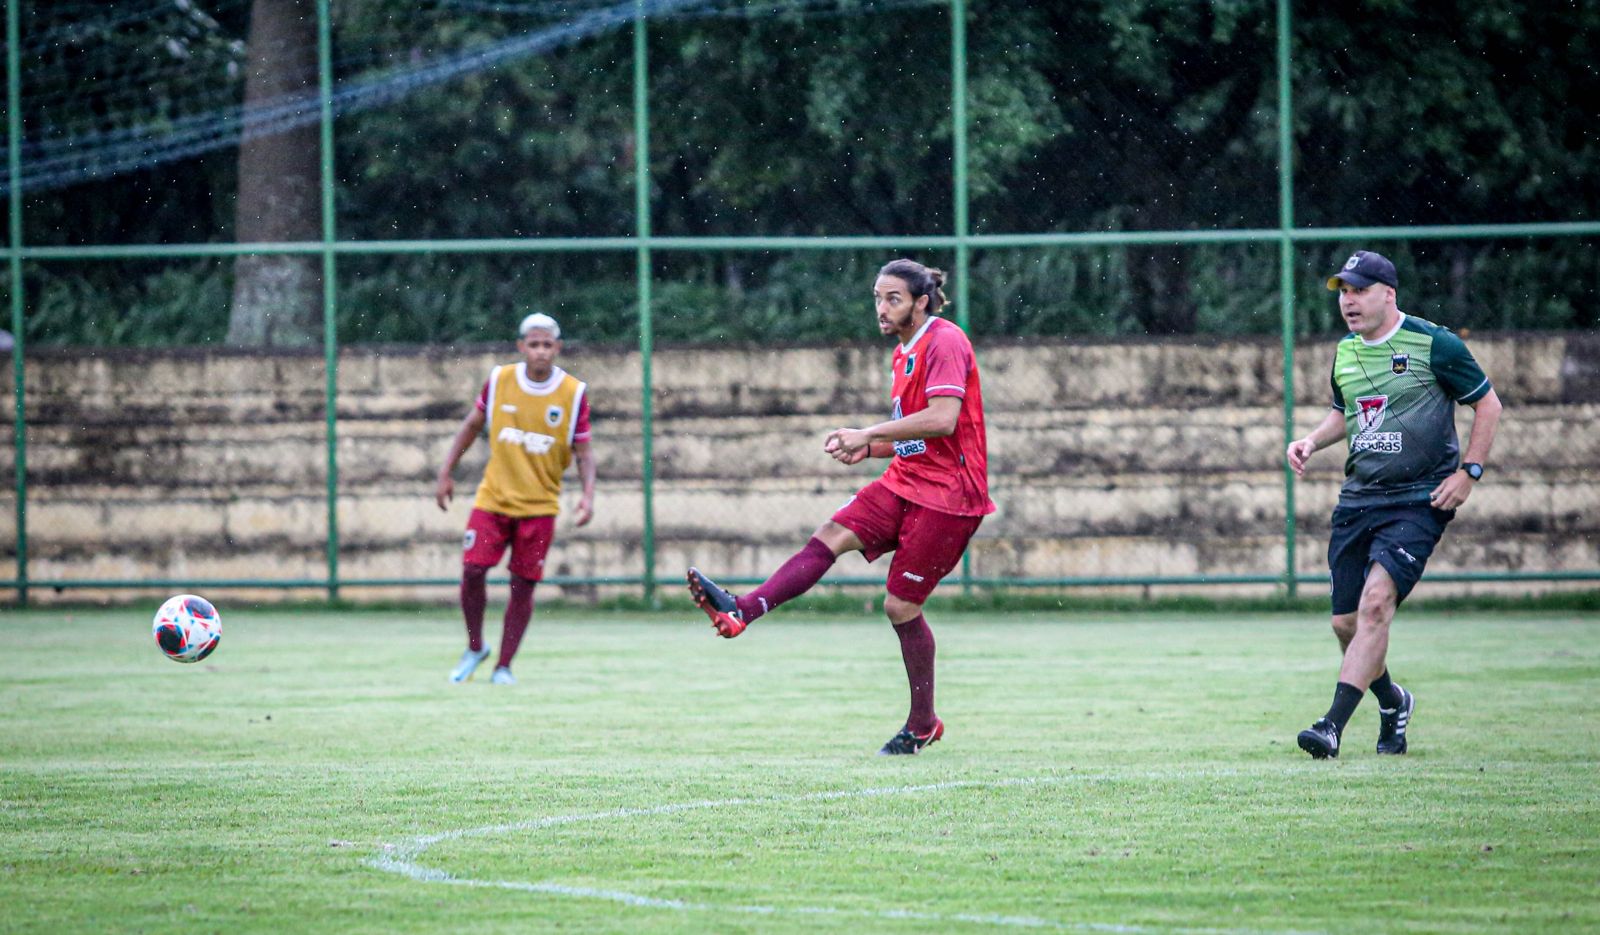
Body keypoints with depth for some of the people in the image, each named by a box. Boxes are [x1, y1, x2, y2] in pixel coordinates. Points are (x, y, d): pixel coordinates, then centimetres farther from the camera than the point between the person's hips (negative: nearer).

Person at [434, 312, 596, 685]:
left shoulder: (574, 393, -7)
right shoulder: (499, 381, -3)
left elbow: (583, 453, -1)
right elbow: (472, 425, 10)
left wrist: (588, 495, -17)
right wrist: (446, 473, 8)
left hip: (539, 506, -1)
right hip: (493, 498, 1)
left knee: (523, 585, -1)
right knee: (472, 572, -9)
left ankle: (504, 665, 13)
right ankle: (475, 648, 14)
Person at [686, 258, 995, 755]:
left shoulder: (945, 343, -13)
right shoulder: (904, 354, 16)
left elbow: (942, 418, -27)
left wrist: (869, 433, -23)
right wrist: (868, 449, 4)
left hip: (946, 495, -9)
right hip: (905, 484, 9)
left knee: (901, 606, -4)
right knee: (829, 538, -10)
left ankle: (922, 726, 10)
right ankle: (741, 611, -24)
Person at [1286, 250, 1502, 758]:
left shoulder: (1433, 344, -8)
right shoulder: (1345, 352, 10)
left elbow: (1487, 404, 0)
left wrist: (1468, 472, -8)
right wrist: (1311, 441, 7)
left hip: (1419, 501, -6)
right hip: (1357, 500, 6)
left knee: (1375, 602, -22)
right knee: (1346, 623, 4)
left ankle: (1334, 725, -27)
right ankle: (1392, 703, 32)